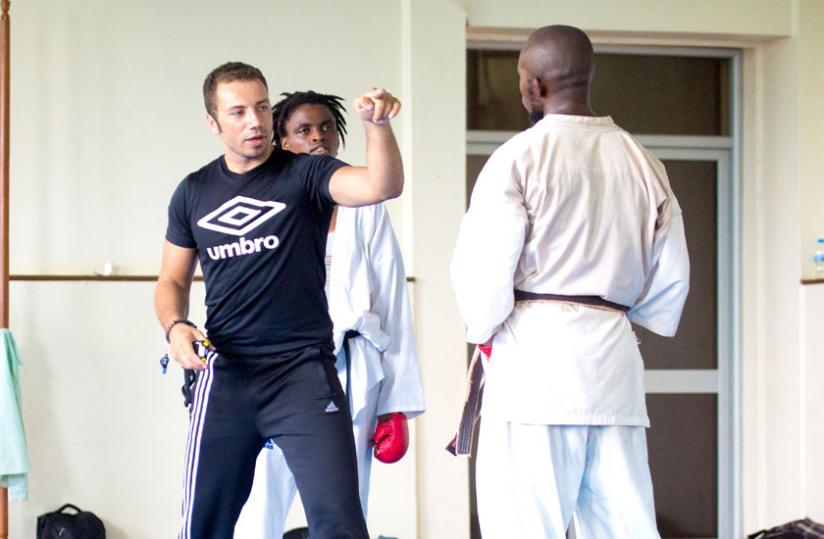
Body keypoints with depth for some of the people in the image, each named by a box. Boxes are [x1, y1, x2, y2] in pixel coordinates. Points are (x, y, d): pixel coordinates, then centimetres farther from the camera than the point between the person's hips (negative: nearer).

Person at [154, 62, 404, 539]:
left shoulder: (304, 175, -1)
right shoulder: (194, 192, 11)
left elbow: (383, 186, -19)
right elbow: (173, 281, 18)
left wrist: (378, 124, -37)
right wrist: (175, 326, -3)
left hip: (304, 371, -3)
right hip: (225, 374, 3)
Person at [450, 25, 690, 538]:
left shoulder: (520, 156, -6)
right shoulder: (644, 163, 11)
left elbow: (482, 266, -8)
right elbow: (671, 275, 13)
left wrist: (484, 330, 10)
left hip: (537, 352, -5)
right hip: (614, 356, 5)